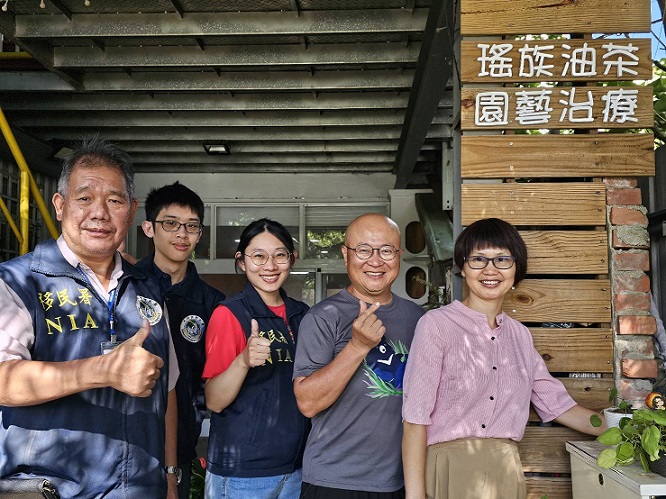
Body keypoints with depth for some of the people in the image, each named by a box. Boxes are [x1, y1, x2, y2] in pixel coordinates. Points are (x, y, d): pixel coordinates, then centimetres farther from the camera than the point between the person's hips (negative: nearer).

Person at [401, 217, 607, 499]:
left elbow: (557, 404, 15)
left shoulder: (520, 335, 11)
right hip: (451, 471, -5)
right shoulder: (437, 324, -8)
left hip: (506, 474, 5)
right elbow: (415, 417, -12)